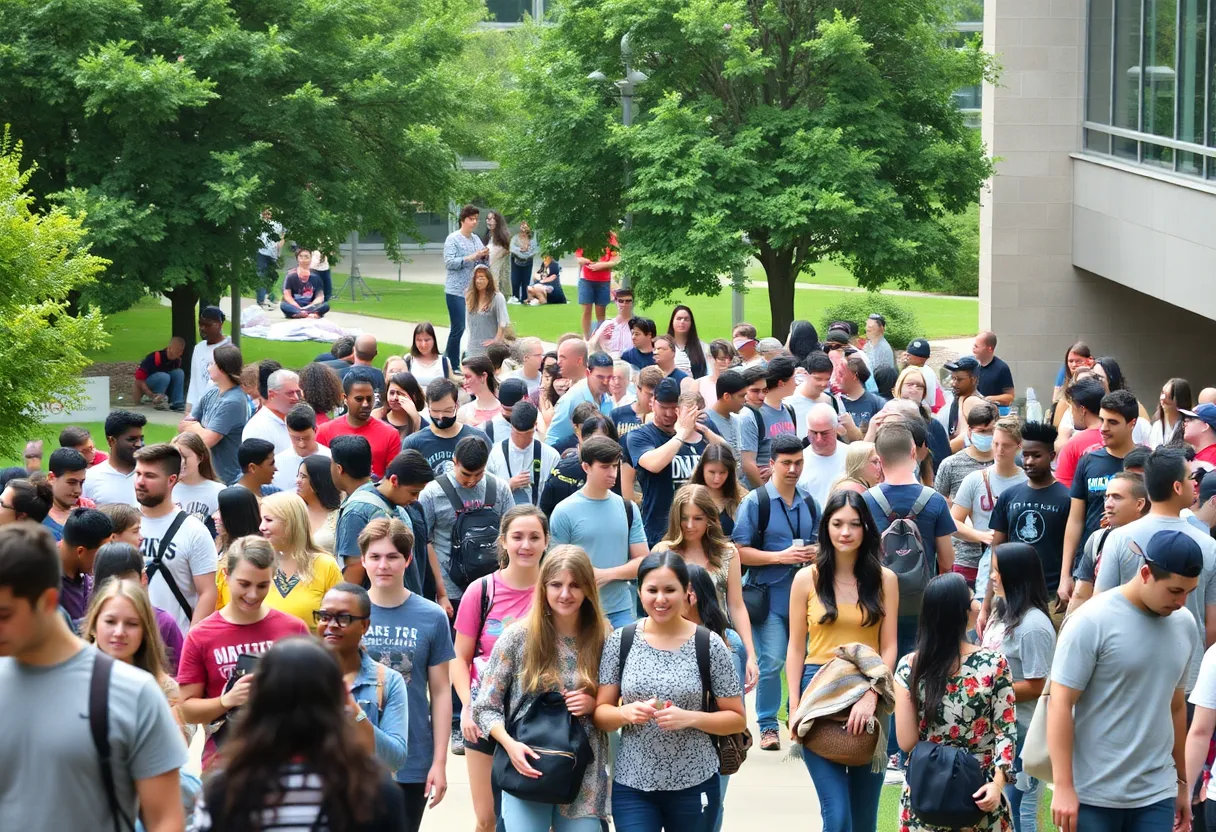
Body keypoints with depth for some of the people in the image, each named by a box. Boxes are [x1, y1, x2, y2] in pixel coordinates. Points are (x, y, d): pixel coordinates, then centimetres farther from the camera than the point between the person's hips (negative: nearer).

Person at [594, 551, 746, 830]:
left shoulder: (709, 644, -5)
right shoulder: (620, 642, -1)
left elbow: (737, 719, -1)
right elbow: (600, 714, 3)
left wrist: (690, 718, -18)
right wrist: (626, 712, -19)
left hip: (694, 786, 0)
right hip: (632, 786, 0)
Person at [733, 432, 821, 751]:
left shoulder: (808, 503, 12)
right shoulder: (755, 502, -5)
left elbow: (819, 543, 24)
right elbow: (740, 551, -8)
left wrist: (815, 553, 0)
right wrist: (780, 557, -17)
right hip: (770, 596, -5)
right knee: (772, 663, -10)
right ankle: (768, 726, 2)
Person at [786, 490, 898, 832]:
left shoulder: (884, 579, 3)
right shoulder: (807, 579, 2)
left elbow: (889, 648, 0)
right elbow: (796, 648, 4)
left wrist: (870, 696, -14)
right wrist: (795, 707, -3)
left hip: (869, 692, 1)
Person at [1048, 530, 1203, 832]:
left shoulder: (1185, 625, 6)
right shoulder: (1092, 621, -11)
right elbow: (1060, 703, -12)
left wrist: (1182, 781, 19)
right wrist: (1063, 787, -16)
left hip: (1157, 796, 4)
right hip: (1092, 796, -4)